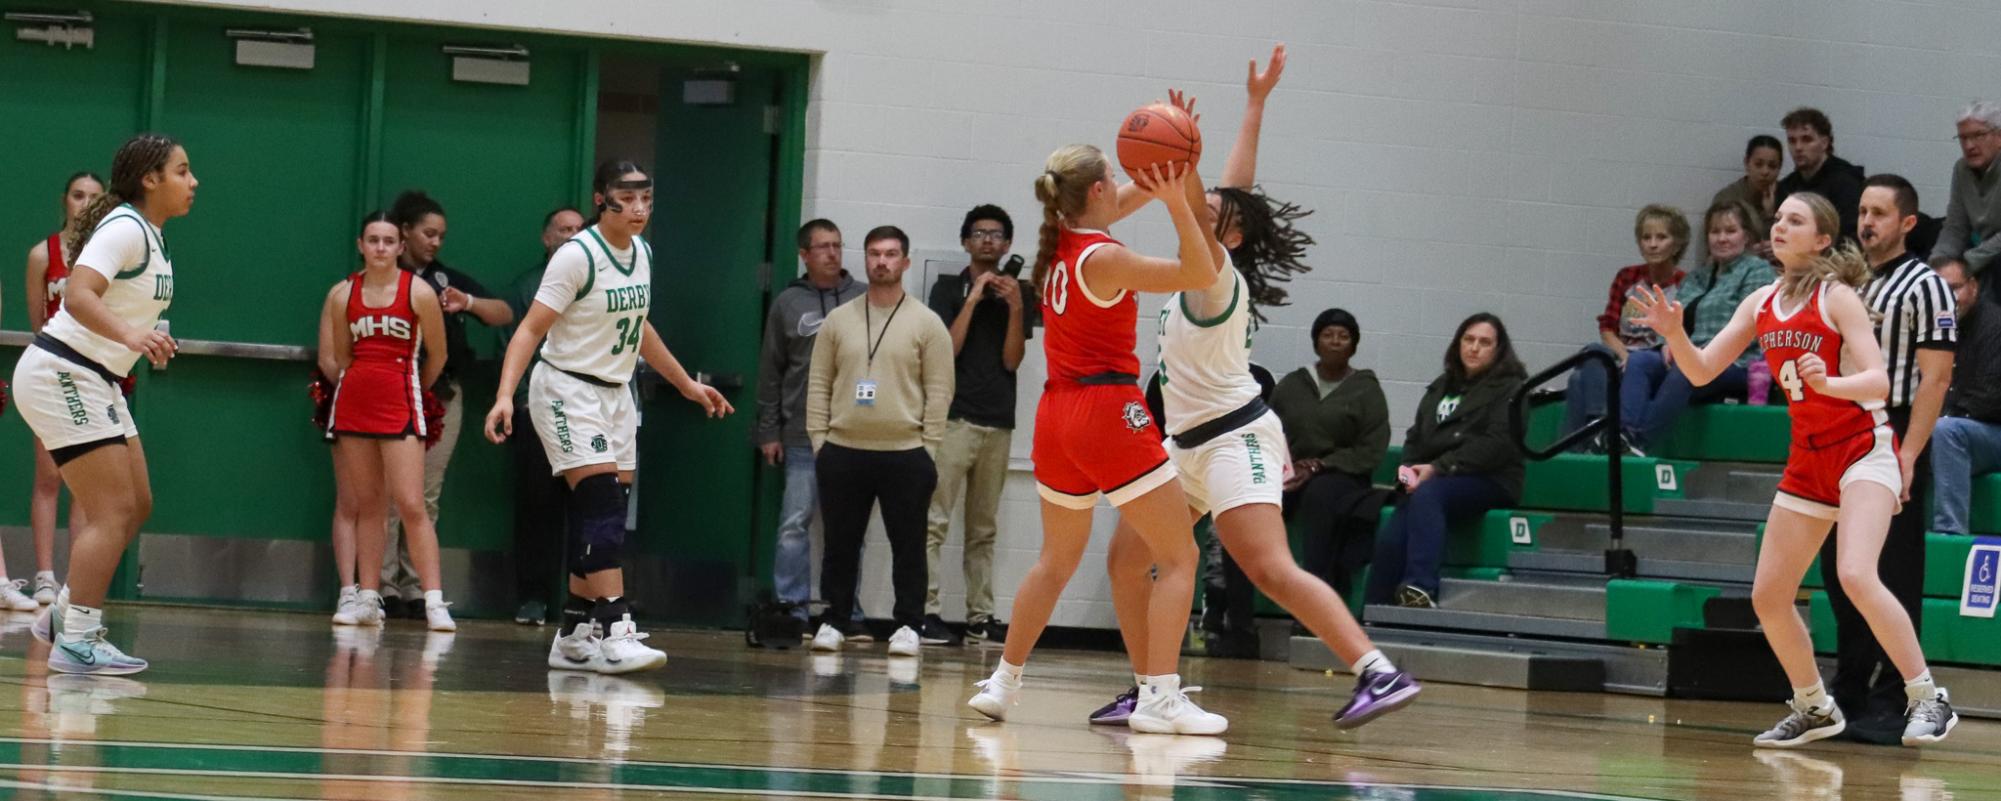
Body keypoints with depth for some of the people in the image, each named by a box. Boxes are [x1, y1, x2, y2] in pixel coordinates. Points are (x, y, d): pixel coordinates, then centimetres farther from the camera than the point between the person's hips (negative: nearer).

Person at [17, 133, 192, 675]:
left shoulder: (151, 235, 12)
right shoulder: (125, 228, -18)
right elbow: (77, 295, -32)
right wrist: (128, 334, -46)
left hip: (96, 381, 10)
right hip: (60, 374, -10)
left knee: (136, 506, 12)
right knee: (112, 512, -13)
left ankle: (65, 613, 21)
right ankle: (76, 643, -12)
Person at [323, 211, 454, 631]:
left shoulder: (418, 293, -5)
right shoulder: (343, 295, 5)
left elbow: (437, 356, 5)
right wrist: (355, 387, 13)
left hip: (399, 407, -4)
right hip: (353, 404, 4)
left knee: (410, 505, -11)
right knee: (366, 504, 8)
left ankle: (434, 601, -12)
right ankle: (367, 598, 13)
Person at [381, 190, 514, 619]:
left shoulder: (448, 279, 17)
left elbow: (505, 314, 10)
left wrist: (469, 303, -7)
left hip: (443, 396, 4)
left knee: (427, 497, 4)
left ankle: (415, 588, 6)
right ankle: (380, 586, -5)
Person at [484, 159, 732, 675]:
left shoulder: (642, 254, 7)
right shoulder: (577, 256, -16)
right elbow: (531, 328, -19)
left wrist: (688, 386, 27)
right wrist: (505, 395, -30)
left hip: (616, 394, 8)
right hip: (567, 391, -8)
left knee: (609, 515, 4)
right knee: (600, 504, -18)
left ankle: (575, 637, 10)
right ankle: (614, 633, -24)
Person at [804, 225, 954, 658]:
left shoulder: (926, 324, 1)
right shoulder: (839, 320, 8)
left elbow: (939, 391, -1)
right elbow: (819, 383, 10)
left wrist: (927, 449, -6)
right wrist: (818, 440, 2)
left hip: (904, 454, -2)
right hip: (843, 452, 2)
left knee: (908, 545, 1)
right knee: (840, 544, 7)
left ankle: (908, 625, 8)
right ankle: (835, 621, 15)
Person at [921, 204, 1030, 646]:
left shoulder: (1017, 292, 11)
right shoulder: (949, 289, 5)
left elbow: (1012, 360, 4)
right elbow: (947, 349, -5)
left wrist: (1015, 307, -8)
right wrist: (973, 299, -9)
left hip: (998, 422, 3)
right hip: (955, 418, -3)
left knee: (983, 528, 6)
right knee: (935, 519, -10)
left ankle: (980, 616, 7)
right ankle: (927, 610, -13)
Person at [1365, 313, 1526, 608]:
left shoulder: (1510, 388, 6)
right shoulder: (1441, 387, 26)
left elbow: (1496, 444, -9)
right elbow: (1416, 437, 22)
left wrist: (1438, 468, -17)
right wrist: (1408, 472, -1)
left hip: (1489, 482, -5)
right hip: (1431, 480, 5)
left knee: (1426, 495, -37)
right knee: (1389, 537, -24)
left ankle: (1420, 589, -49)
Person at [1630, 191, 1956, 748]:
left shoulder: (1837, 297, -10)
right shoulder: (1761, 305, 7)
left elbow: (1879, 382, -18)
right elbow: (1702, 372, 8)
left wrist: (1827, 382, -37)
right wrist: (1674, 333, -11)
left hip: (1863, 448, -7)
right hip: (1808, 460, 7)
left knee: (1856, 576, -27)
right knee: (1768, 597, 5)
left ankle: (1928, 699, -17)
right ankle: (1814, 708, 25)